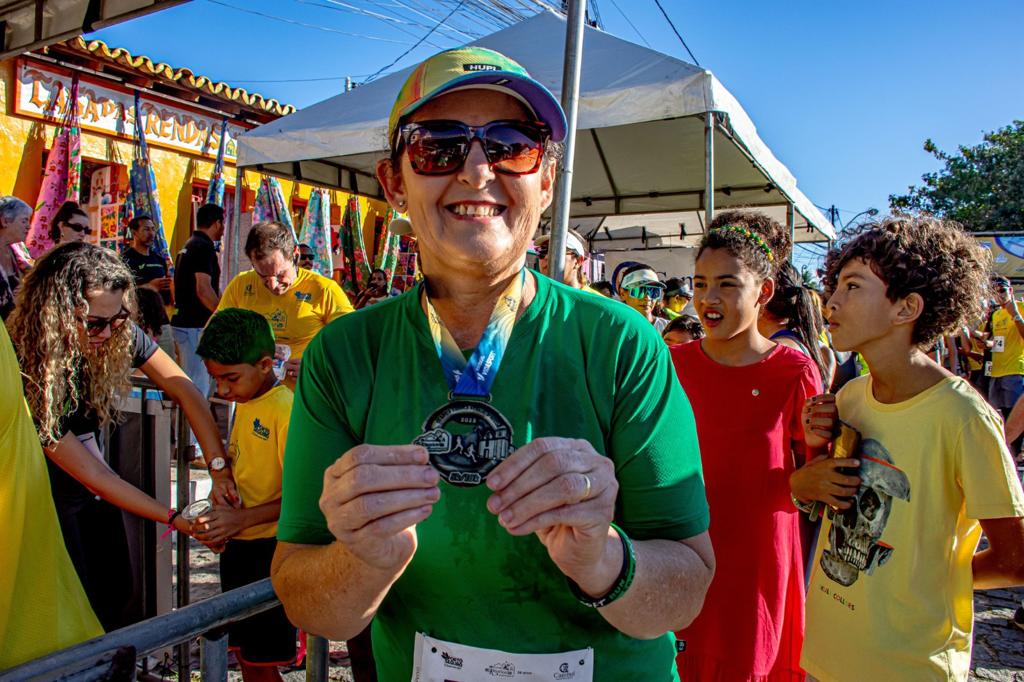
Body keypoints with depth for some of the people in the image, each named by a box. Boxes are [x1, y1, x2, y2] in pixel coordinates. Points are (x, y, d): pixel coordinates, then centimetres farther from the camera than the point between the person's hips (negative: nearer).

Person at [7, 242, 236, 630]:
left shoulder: (119, 336, -19)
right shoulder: (26, 374, -31)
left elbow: (186, 392, -15)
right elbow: (91, 474, -27)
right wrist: (176, 520, -28)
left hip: (94, 494, 5)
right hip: (46, 496, -5)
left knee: (116, 594, 14)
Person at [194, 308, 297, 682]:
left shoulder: (286, 410, -21)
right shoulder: (245, 403, 6)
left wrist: (241, 518, -25)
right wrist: (220, 516, 5)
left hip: (270, 547, -8)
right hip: (239, 544, 9)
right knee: (244, 652, 19)